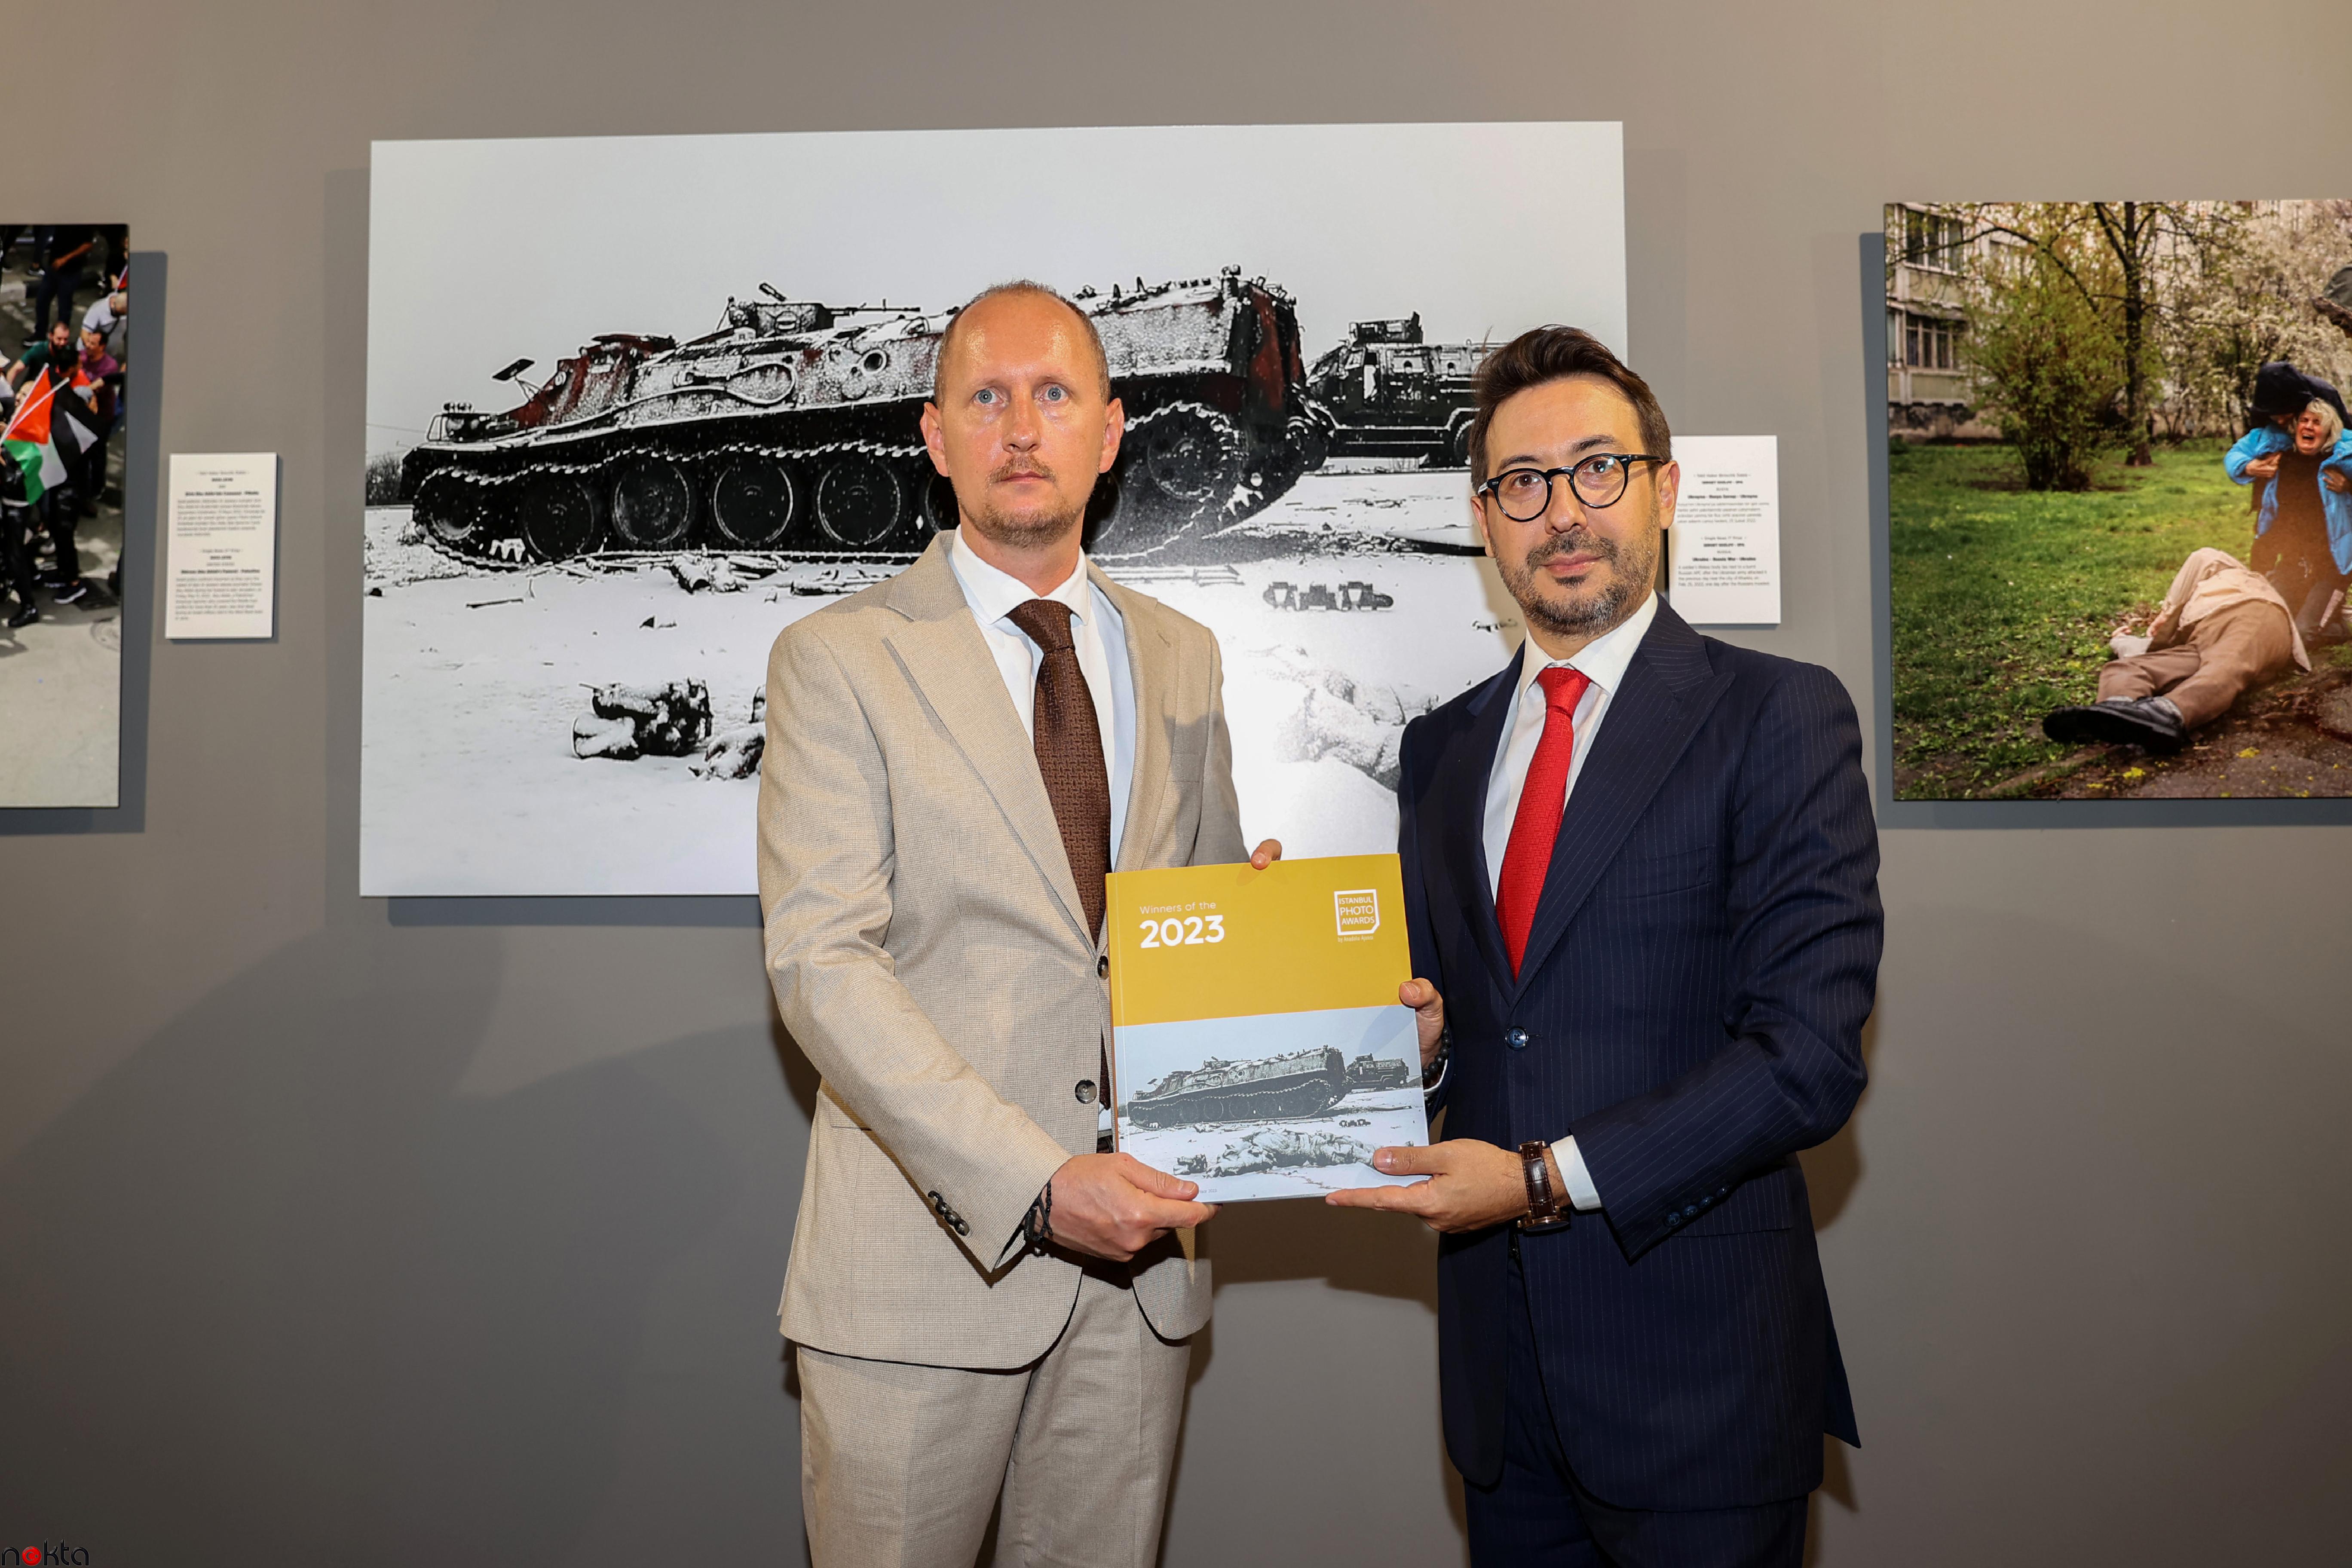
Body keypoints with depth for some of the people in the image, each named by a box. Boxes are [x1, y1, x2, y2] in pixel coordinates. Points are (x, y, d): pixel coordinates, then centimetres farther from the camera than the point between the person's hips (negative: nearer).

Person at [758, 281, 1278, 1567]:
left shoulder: (1182, 656, 11)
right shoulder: (840, 658, -4)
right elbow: (821, 960, -13)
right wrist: (1035, 1185, -22)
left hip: (1141, 1253, 4)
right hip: (926, 1252, -4)